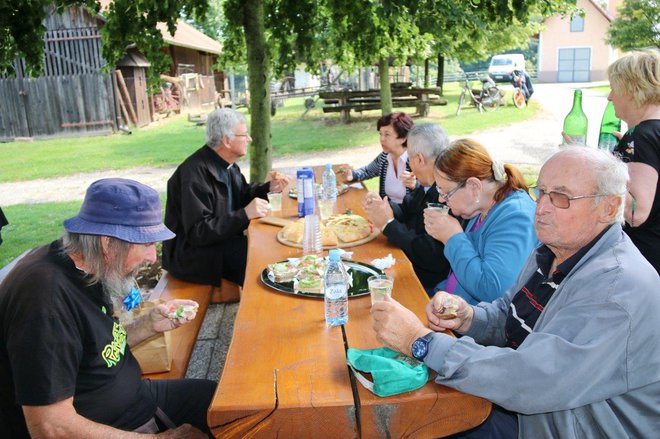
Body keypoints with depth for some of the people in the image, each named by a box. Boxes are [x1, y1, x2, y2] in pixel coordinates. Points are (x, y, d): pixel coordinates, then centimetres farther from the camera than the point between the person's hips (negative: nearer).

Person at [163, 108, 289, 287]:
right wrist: (245, 214, -32)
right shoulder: (195, 173, -24)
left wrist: (268, 188, 2)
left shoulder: (227, 163, 3)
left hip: (223, 238, 9)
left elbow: (240, 195, 22)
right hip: (192, 253, -9)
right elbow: (197, 231, -28)